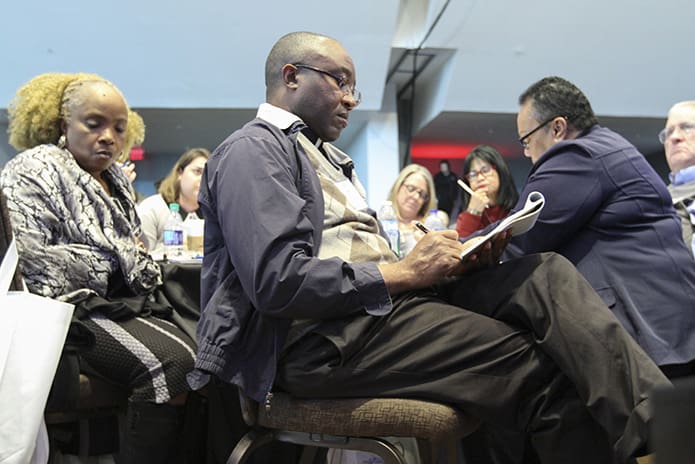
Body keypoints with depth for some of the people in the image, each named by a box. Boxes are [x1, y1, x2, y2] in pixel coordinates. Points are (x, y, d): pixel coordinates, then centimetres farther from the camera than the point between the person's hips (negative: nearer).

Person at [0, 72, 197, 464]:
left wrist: (142, 266, 4)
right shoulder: (34, 170, -1)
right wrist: (113, 267, -7)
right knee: (169, 365, -30)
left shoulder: (116, 179, 20)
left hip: (124, 307, 7)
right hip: (70, 310, -7)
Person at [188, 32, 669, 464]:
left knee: (545, 275, -11)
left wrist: (453, 262, 1)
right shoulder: (254, 148, -3)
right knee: (538, 372, -22)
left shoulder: (327, 157, 27)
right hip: (315, 338, -8)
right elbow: (277, 282, -19)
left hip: (376, 304, 9)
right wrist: (405, 272, -13)